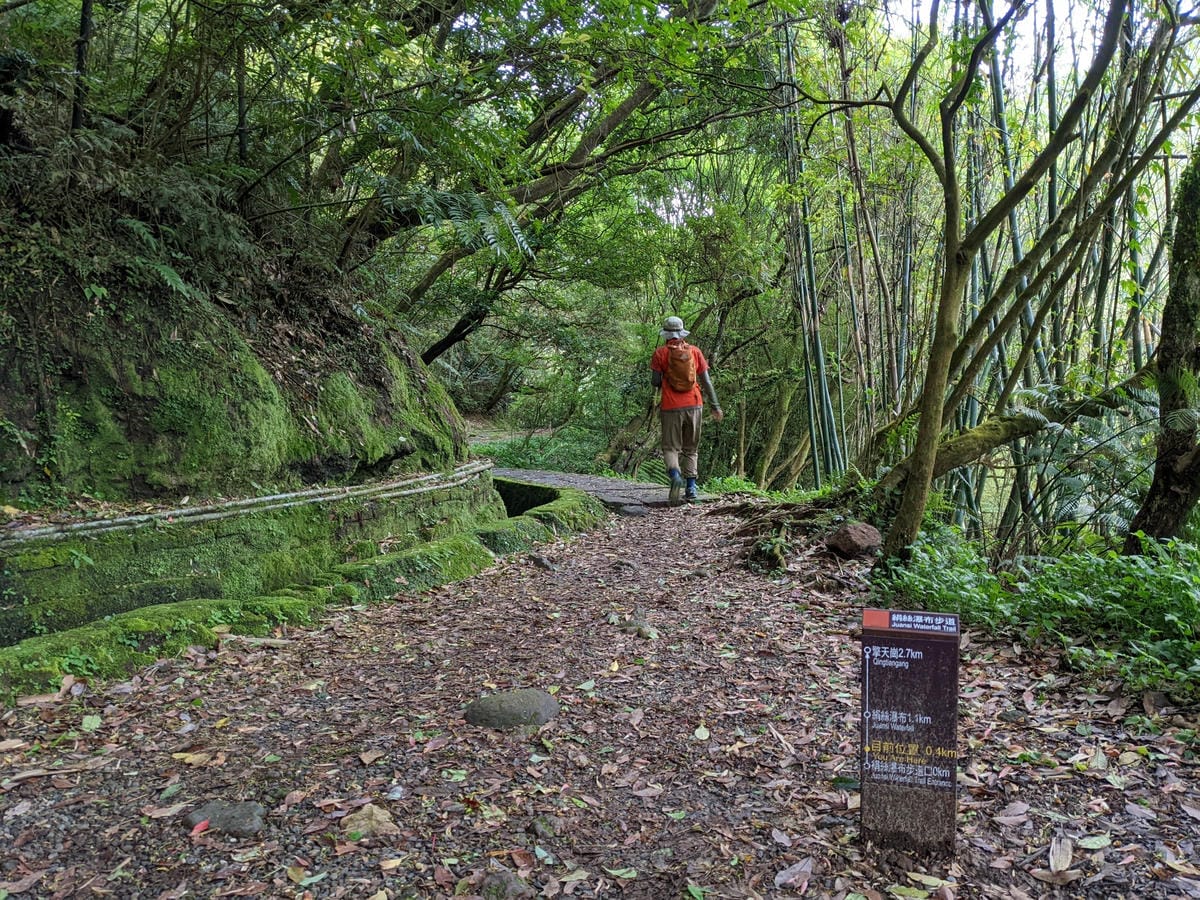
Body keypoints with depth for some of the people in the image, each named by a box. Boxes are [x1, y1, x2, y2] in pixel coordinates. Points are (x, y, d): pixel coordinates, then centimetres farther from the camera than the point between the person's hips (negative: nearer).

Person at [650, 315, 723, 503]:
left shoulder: (660, 353, -2)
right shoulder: (694, 351, 5)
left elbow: (655, 382, -5)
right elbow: (706, 381, 4)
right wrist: (716, 406, 8)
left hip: (671, 408, -2)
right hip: (694, 405, 3)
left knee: (671, 448, 6)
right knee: (690, 449, 15)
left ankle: (675, 475, -23)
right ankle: (691, 488, 8)